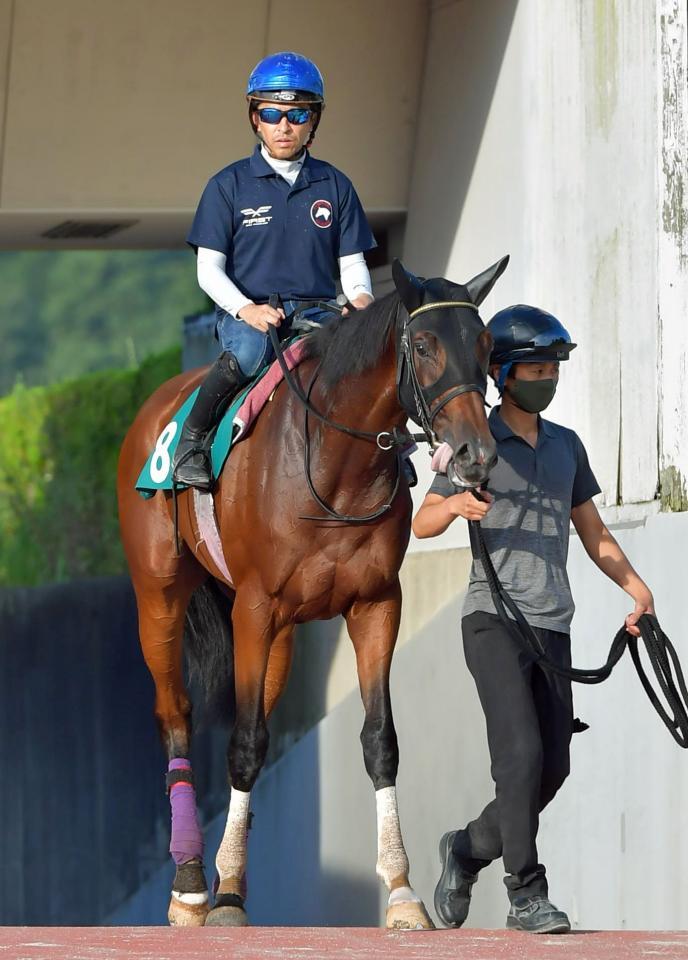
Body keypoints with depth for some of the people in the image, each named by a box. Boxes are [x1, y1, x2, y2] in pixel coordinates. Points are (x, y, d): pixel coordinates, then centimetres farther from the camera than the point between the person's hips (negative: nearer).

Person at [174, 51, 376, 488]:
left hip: (316, 311, 2)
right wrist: (245, 308, -18)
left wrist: (361, 299, -13)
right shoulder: (229, 185, 4)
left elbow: (352, 261, 11)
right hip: (245, 313, -2)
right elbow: (209, 268, 1)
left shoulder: (334, 186, 12)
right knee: (251, 350, -38)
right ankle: (192, 438, -21)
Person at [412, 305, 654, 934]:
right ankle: (526, 895, -13)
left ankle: (468, 849, 25)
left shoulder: (566, 446, 17)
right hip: (494, 620, -6)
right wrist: (455, 504, -24)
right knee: (522, 755, -16)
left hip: (552, 627, 6)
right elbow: (423, 523, -1)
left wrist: (635, 586, 4)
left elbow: (594, 534, 20)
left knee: (552, 769, 4)